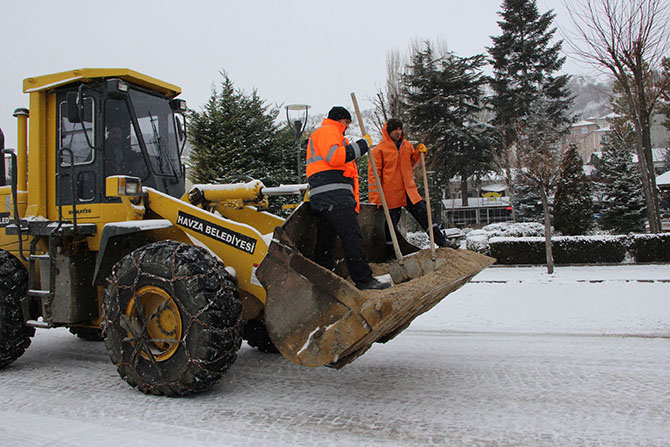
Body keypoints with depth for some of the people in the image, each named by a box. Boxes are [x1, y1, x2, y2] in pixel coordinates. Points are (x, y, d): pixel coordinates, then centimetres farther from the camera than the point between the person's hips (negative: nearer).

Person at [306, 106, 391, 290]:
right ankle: (364, 279, -15)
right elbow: (334, 157, -18)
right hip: (334, 194, -11)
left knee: (325, 240, 9)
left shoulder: (323, 134, 34)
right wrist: (362, 145, -10)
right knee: (352, 236, -14)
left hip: (323, 198, 11)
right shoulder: (328, 130, 1)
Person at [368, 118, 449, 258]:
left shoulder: (407, 145, 11)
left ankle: (442, 242, 18)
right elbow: (373, 174, -9)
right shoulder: (379, 149, -7)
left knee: (425, 216, 7)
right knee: (391, 227, 3)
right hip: (391, 196, -5)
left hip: (410, 192, 5)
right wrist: (374, 198, -15)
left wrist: (419, 153, 5)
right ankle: (391, 256, 17)